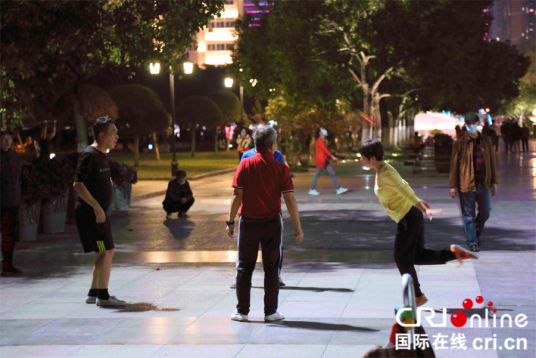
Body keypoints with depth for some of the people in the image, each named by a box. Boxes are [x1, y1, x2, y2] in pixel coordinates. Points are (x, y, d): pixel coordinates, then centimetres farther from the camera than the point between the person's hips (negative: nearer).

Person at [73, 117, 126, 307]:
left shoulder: (102, 155, 14)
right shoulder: (89, 155, -15)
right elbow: (77, 184, -23)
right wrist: (96, 206, -25)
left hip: (98, 212, 10)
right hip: (89, 213, -10)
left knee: (107, 252, 14)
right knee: (106, 251, -10)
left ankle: (93, 293, 21)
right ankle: (103, 296, -4)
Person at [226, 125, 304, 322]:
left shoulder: (245, 164, -6)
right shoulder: (281, 168, -7)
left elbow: (237, 196, -8)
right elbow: (290, 200, -8)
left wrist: (230, 221, 0)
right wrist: (298, 227, -1)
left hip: (248, 222, 0)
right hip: (272, 222, 0)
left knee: (244, 268, 10)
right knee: (271, 269, 9)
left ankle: (242, 311, 13)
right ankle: (270, 312, 11)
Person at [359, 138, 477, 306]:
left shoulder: (386, 174, -22)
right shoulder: (383, 170, 8)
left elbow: (405, 190, -28)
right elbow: (403, 186, 19)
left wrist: (424, 209, -33)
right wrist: (419, 202, 30)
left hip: (408, 219, -10)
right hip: (410, 216, 10)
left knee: (402, 259, 2)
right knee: (418, 256, 14)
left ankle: (417, 296, 14)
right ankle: (453, 252, 11)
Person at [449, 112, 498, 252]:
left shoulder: (486, 141, 7)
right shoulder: (459, 143, -4)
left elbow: (492, 162, 12)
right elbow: (454, 165, -2)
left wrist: (494, 182, 10)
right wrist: (453, 185, -5)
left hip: (483, 184, 4)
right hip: (466, 184, -4)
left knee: (485, 213, 11)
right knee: (469, 215, 2)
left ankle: (476, 235, 35)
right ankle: (472, 242, 12)